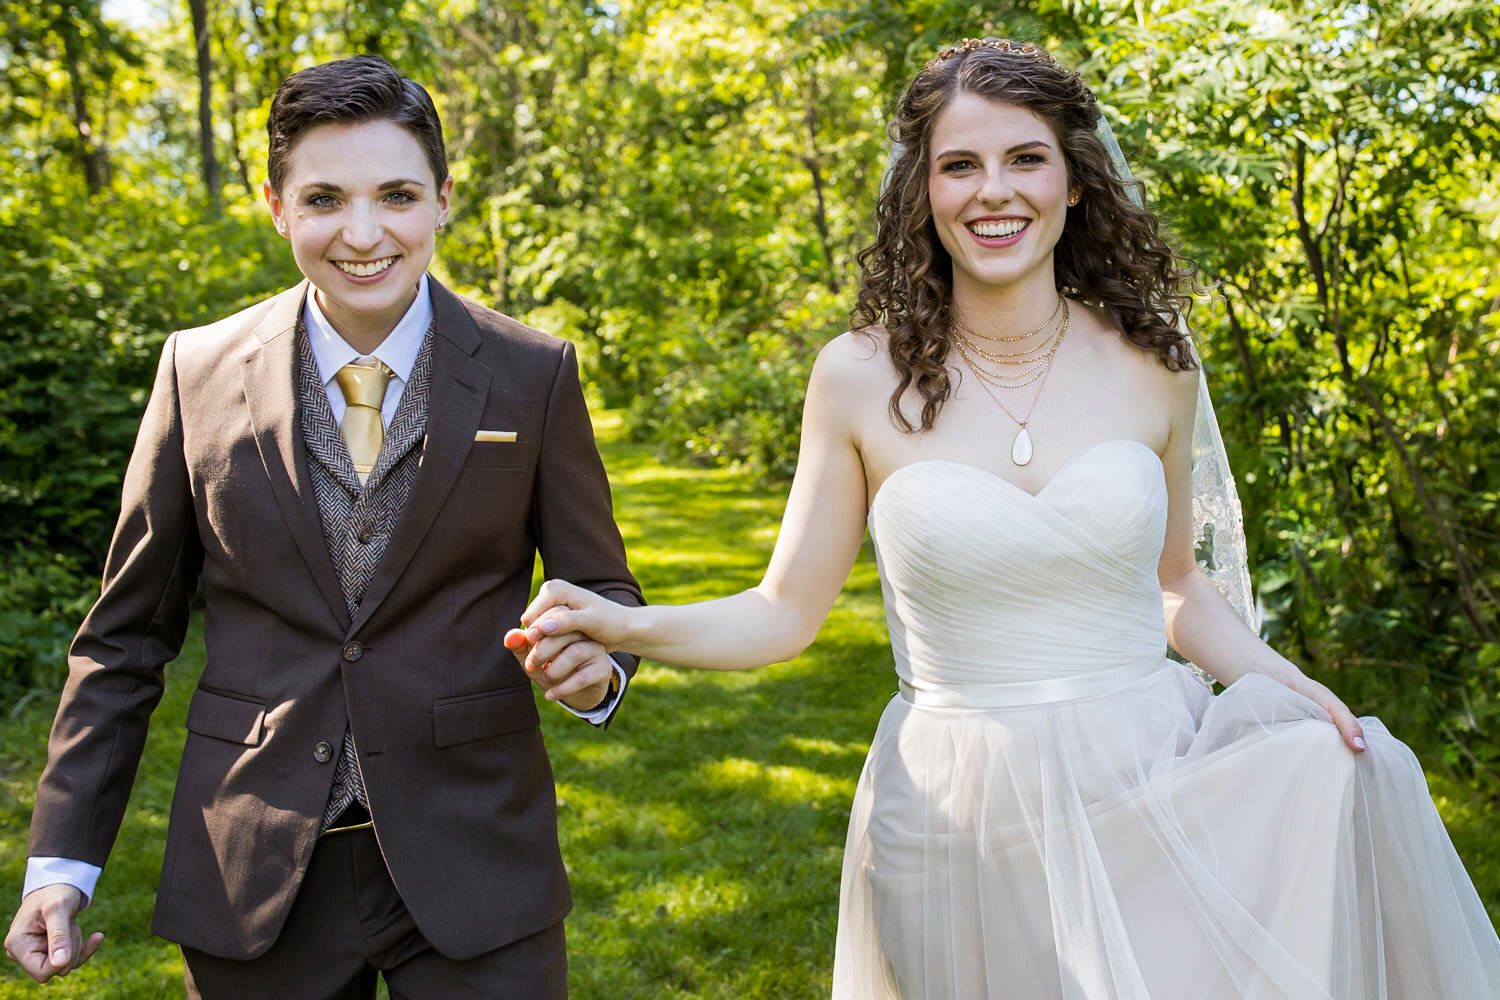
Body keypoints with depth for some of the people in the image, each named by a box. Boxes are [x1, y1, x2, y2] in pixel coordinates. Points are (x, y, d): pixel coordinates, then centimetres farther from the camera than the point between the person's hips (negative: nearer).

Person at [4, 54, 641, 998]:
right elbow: (127, 630, 4)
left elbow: (603, 589, 3)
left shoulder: (534, 374, -4)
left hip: (472, 865, -1)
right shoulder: (199, 370, -1)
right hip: (252, 880, 1)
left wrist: (597, 667, -20)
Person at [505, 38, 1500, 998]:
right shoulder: (861, 378, -6)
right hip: (963, 815, -2)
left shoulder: (1151, 363, 0)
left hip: (1150, 791, 2)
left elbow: (1174, 582, 12)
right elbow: (786, 611, -2)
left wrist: (1285, 683, -5)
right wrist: (626, 627, -18)